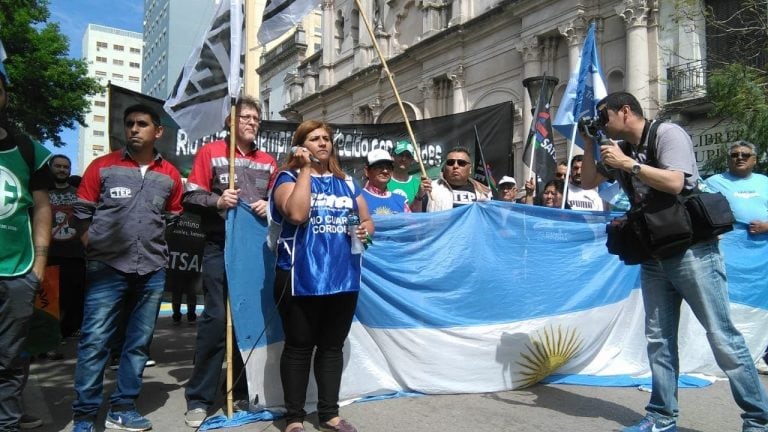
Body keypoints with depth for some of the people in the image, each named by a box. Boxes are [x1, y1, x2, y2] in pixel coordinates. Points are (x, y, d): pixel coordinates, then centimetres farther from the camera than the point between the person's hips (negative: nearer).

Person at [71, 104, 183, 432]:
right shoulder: (103, 167, 3)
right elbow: (82, 213, 4)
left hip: (152, 272, 3)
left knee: (138, 343, 8)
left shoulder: (169, 175, 10)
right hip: (107, 269, -3)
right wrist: (95, 251, -2)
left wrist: (155, 250, 10)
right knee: (94, 343, -3)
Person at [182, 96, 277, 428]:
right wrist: (217, 201, -20)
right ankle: (199, 398, 6)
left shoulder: (268, 162, 13)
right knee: (216, 319, -7)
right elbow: (190, 198, -2)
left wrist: (268, 207, -5)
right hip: (220, 248, -4)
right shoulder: (211, 152, 2)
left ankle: (244, 391, 24)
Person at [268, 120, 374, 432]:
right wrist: (305, 168, -13)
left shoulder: (346, 182, 16)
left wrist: (366, 229, -3)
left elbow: (367, 220, 22)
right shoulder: (289, 177, 0)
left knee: (333, 346, 12)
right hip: (300, 279, -5)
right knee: (299, 347, 4)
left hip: (342, 277, 5)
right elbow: (297, 214, -20)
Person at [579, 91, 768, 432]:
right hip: (654, 256, 7)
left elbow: (674, 183, -20)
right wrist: (589, 145, 9)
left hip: (691, 248, -7)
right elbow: (587, 182, 20)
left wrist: (628, 164, -16)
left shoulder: (668, 134, -7)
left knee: (722, 335, -3)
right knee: (659, 338, 7)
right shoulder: (622, 150, 13)